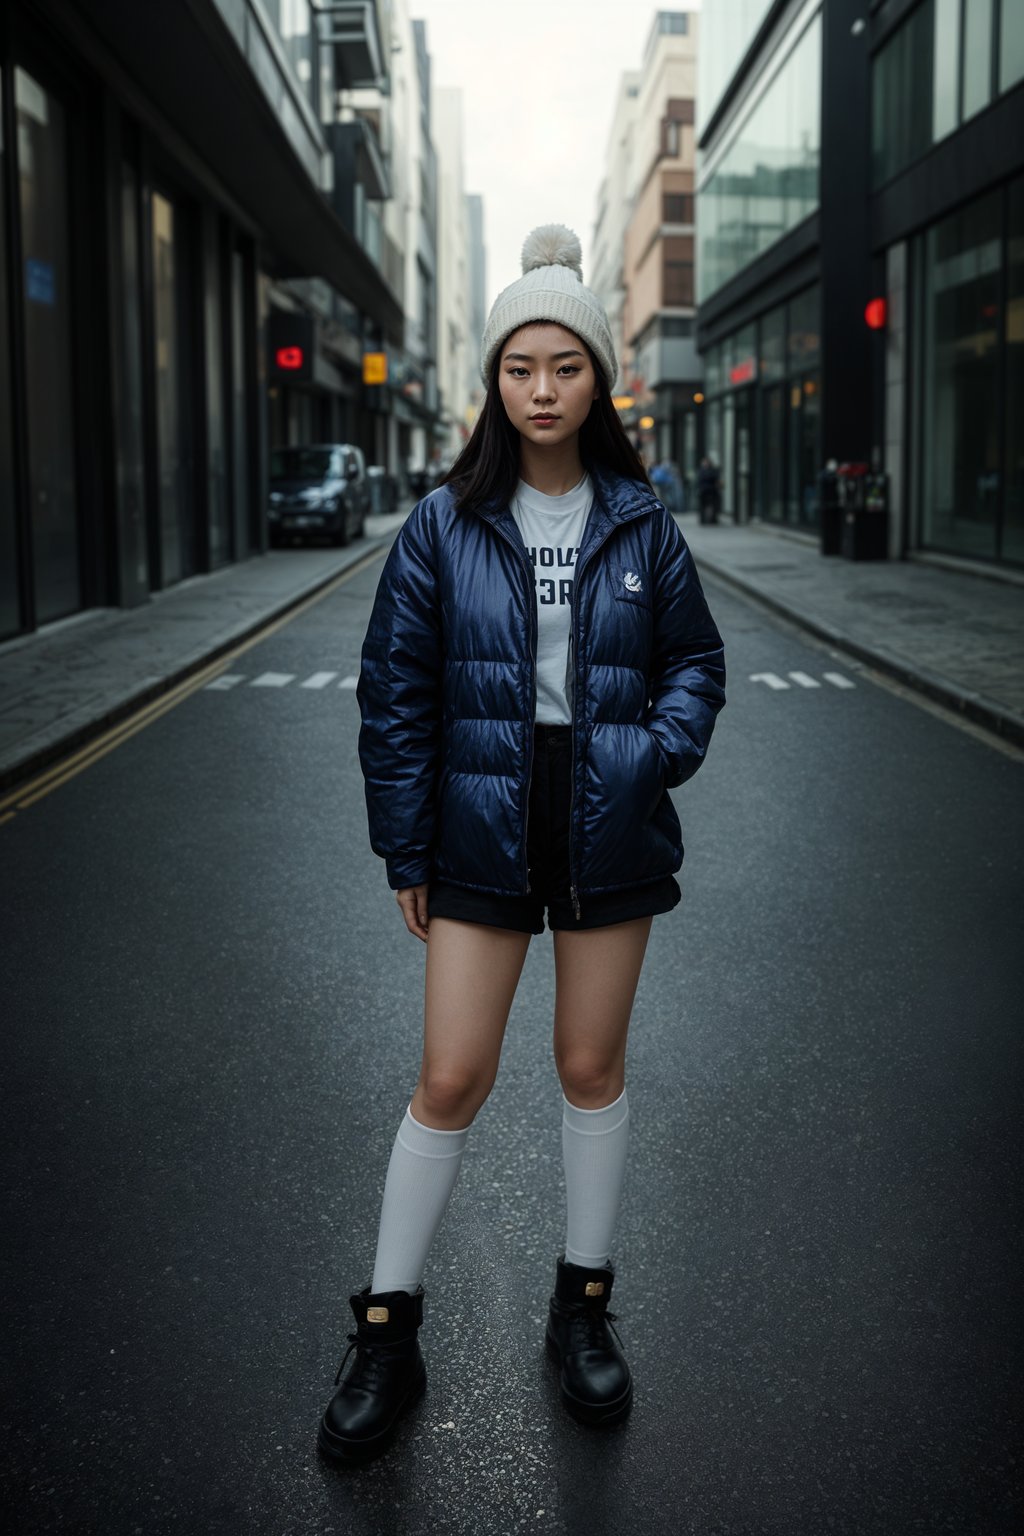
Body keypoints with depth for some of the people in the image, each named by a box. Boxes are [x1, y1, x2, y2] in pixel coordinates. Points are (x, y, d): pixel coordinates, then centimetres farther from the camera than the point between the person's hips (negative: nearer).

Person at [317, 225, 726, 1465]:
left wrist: (666, 744, -11)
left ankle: (584, 1304, 31)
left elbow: (695, 656, 10)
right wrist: (404, 851, -2)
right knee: (451, 1080, 1)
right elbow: (395, 690, -1)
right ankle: (386, 1334, 19)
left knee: (592, 1068, 12)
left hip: (609, 833, 1)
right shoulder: (445, 525, -3)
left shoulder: (640, 525, 1)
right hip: (483, 829, -1)